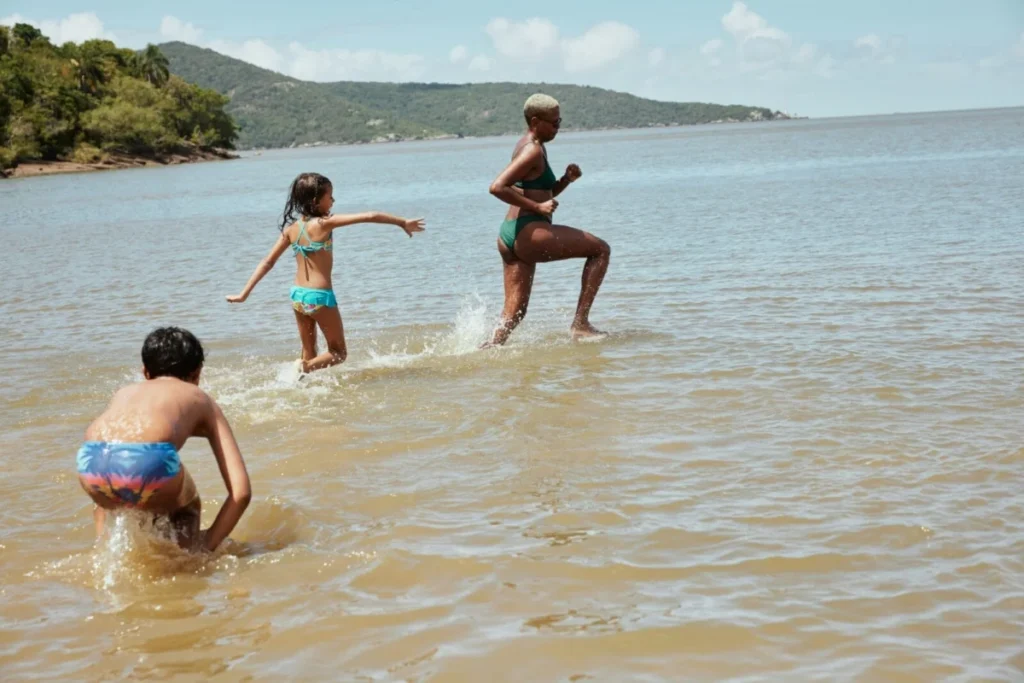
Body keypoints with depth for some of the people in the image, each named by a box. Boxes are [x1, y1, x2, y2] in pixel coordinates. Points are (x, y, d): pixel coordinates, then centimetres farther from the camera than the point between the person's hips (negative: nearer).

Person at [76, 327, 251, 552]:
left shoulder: (125, 392, 40)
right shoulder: (201, 400, 32)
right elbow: (241, 491, 22)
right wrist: (207, 544, 30)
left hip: (92, 461, 3)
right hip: (149, 459, -3)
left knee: (108, 503, 42)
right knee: (187, 509, 33)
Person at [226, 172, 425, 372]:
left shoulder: (290, 228, 2)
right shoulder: (325, 223, -14)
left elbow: (267, 262, 5)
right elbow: (370, 217, -17)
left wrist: (244, 294, 11)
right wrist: (402, 222, -8)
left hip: (297, 295, 6)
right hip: (320, 296, -6)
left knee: (309, 355, 18)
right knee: (338, 353, 8)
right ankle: (304, 368, -15)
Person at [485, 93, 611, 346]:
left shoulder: (529, 147, 20)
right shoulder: (533, 151, -11)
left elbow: (544, 193, 29)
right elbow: (497, 187, -22)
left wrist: (567, 180, 10)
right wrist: (537, 207, -19)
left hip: (509, 235, 10)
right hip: (529, 232, -10)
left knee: (514, 313, 10)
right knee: (601, 249, 2)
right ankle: (580, 323, -2)